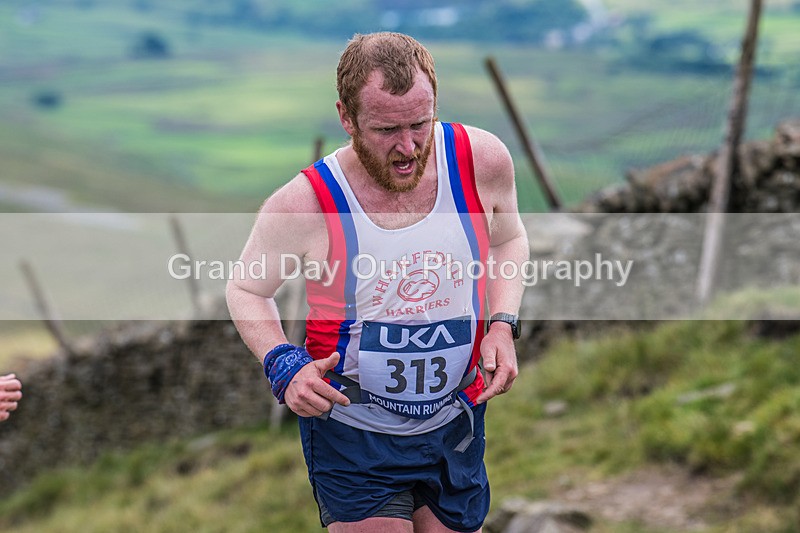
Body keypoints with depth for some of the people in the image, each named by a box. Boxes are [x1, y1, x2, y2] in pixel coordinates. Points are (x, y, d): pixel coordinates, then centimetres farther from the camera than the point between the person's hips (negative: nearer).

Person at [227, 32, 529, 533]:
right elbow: (246, 290, -2)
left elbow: (509, 240, 10)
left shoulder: (483, 161, -12)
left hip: (455, 432, 4)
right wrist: (285, 366, -19)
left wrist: (503, 323, -6)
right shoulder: (302, 204, -20)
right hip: (352, 438, -3)